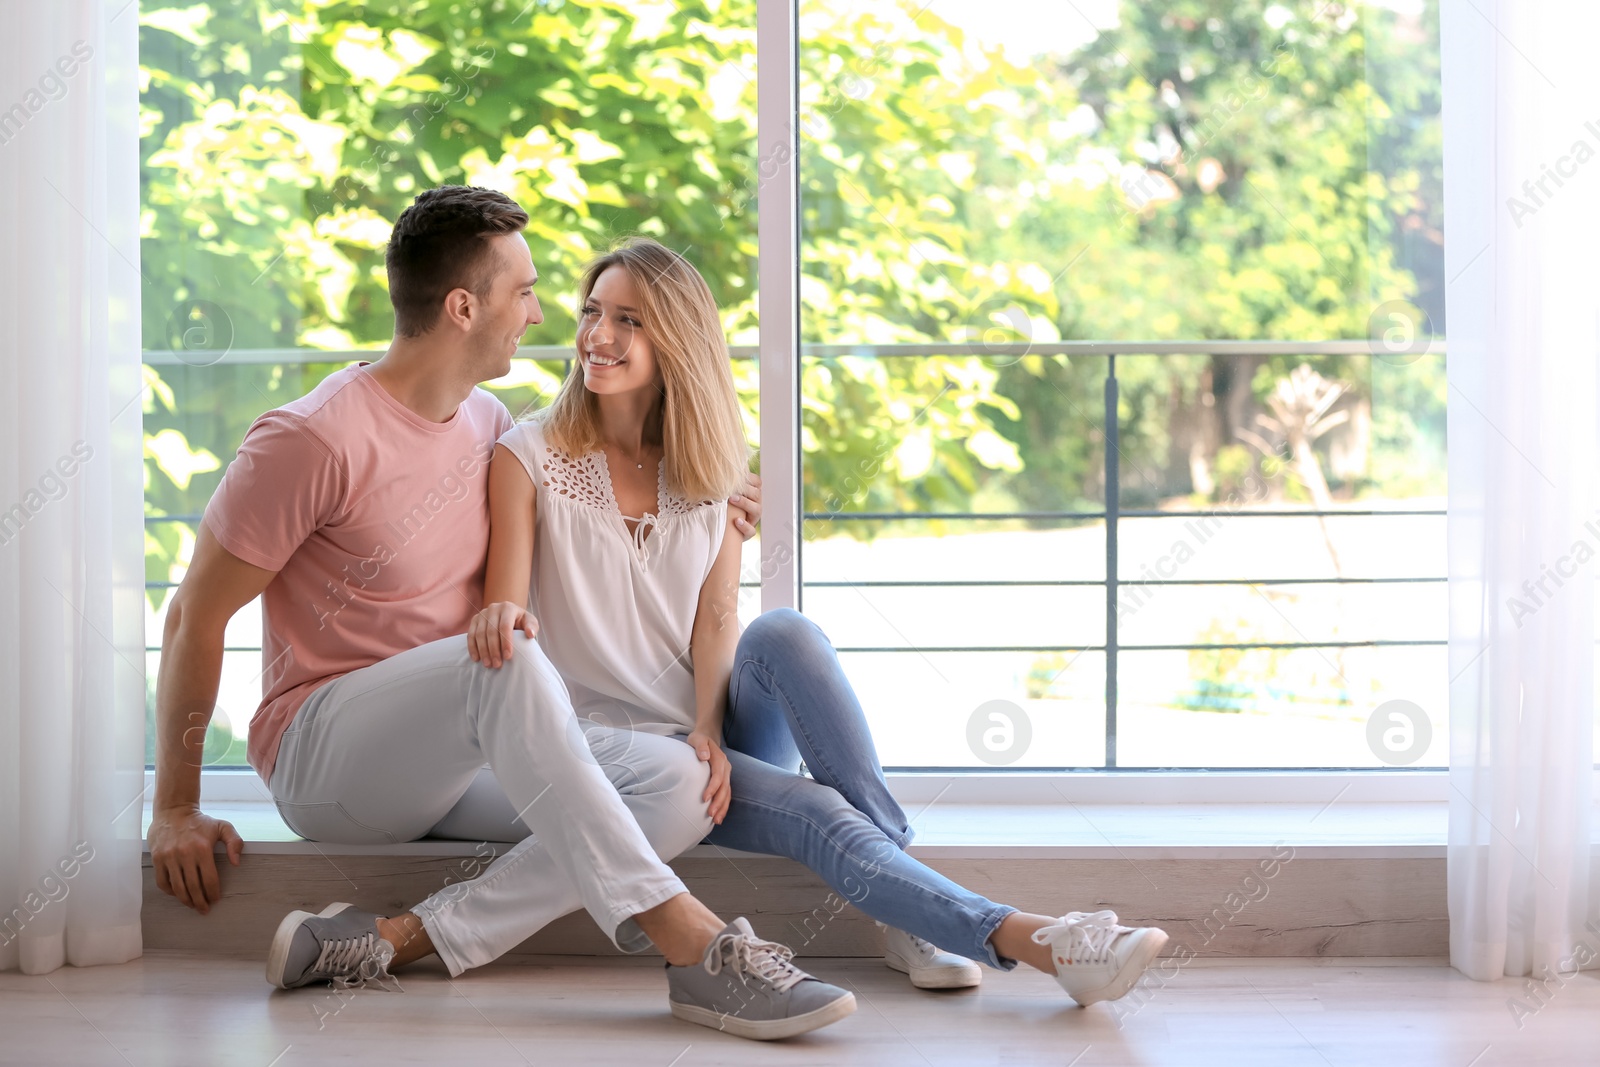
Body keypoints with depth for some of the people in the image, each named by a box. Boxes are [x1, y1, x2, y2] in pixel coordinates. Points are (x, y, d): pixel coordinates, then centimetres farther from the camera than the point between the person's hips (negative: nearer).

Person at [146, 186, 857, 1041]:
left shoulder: (488, 422, 11)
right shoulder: (312, 441, -13)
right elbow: (196, 617, -8)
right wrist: (175, 808, -5)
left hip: (463, 761, 7)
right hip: (322, 761, -7)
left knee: (681, 785, -19)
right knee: (504, 658, -37)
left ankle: (397, 937, -28)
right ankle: (691, 946, -43)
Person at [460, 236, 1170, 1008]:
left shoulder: (709, 472, 8)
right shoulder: (527, 457, -3)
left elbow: (716, 617, -2)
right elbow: (504, 605, -11)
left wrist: (709, 731, -21)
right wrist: (502, 618, -38)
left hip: (719, 737, 3)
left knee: (783, 634, -30)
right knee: (816, 814, -29)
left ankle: (909, 923, -32)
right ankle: (1024, 940, -39)